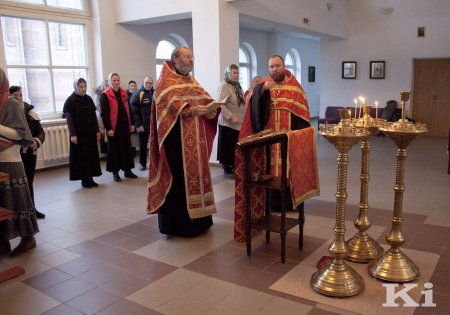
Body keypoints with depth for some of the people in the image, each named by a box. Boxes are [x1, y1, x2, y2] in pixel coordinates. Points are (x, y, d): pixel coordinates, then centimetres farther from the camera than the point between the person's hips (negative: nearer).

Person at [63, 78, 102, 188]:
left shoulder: (88, 99, 9)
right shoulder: (70, 101, -6)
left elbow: (94, 116, 11)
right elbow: (69, 119, -10)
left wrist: (97, 131, 7)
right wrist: (72, 135, -16)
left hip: (90, 133, 5)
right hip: (79, 134, -5)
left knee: (92, 155, 6)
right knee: (81, 157, 0)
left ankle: (90, 178, 14)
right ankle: (84, 180, 8)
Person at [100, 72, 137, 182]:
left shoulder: (124, 93, 11)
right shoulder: (105, 95, -8)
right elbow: (104, 114, -13)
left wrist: (131, 123, 11)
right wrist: (108, 128, -17)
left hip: (125, 126, 6)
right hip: (113, 127, -6)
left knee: (127, 148, 11)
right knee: (115, 149, 2)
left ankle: (127, 170, 22)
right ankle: (115, 172, 13)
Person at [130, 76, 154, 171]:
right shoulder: (137, 94, -5)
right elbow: (134, 111, -10)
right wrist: (138, 125, -14)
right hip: (143, 125, -3)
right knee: (143, 145, 8)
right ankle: (143, 163, 20)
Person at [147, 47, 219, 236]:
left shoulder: (192, 82, 21)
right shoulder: (166, 81, -3)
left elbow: (204, 98, 11)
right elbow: (169, 101, -19)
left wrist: (211, 109, -10)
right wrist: (189, 109, -31)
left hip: (195, 137, 8)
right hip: (176, 137, -8)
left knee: (196, 171, 10)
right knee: (178, 177, -6)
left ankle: (197, 217, 21)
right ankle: (176, 222, 3)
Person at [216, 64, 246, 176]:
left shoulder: (237, 85, 15)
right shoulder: (224, 85, -11)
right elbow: (221, 105, -20)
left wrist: (244, 117, 13)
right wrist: (231, 117, -26)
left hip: (238, 122, 7)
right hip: (227, 123, -7)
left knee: (236, 146, 7)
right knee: (228, 146, -1)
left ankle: (234, 166, 17)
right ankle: (227, 168, 10)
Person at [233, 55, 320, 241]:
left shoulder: (294, 87, 6)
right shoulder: (264, 85, 8)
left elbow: (302, 113, 3)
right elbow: (253, 102, -10)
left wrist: (301, 135, -8)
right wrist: (262, 88, -27)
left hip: (289, 137, 0)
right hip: (269, 136, 1)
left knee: (289, 167, 2)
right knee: (270, 167, 1)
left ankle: (290, 199, 14)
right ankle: (273, 201, 10)